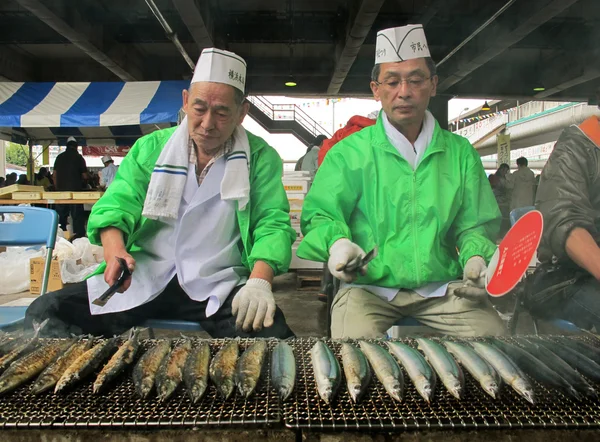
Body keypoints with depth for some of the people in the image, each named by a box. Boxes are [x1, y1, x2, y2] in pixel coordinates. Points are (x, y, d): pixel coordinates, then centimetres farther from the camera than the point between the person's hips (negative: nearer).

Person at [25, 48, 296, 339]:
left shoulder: (260, 158, 3)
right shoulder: (151, 147, 9)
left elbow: (272, 222, -4)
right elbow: (116, 204, 5)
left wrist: (260, 281, -23)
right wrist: (115, 250, -19)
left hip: (219, 286, -1)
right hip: (143, 277, 2)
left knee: (270, 333, -30)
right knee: (45, 311, -15)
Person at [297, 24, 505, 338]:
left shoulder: (460, 152, 11)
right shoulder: (349, 153, 3)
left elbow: (472, 225, 13)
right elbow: (319, 216, 0)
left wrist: (476, 258, -9)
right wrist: (337, 242, -22)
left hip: (441, 285, 4)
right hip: (368, 286, -3)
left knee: (493, 334, -18)